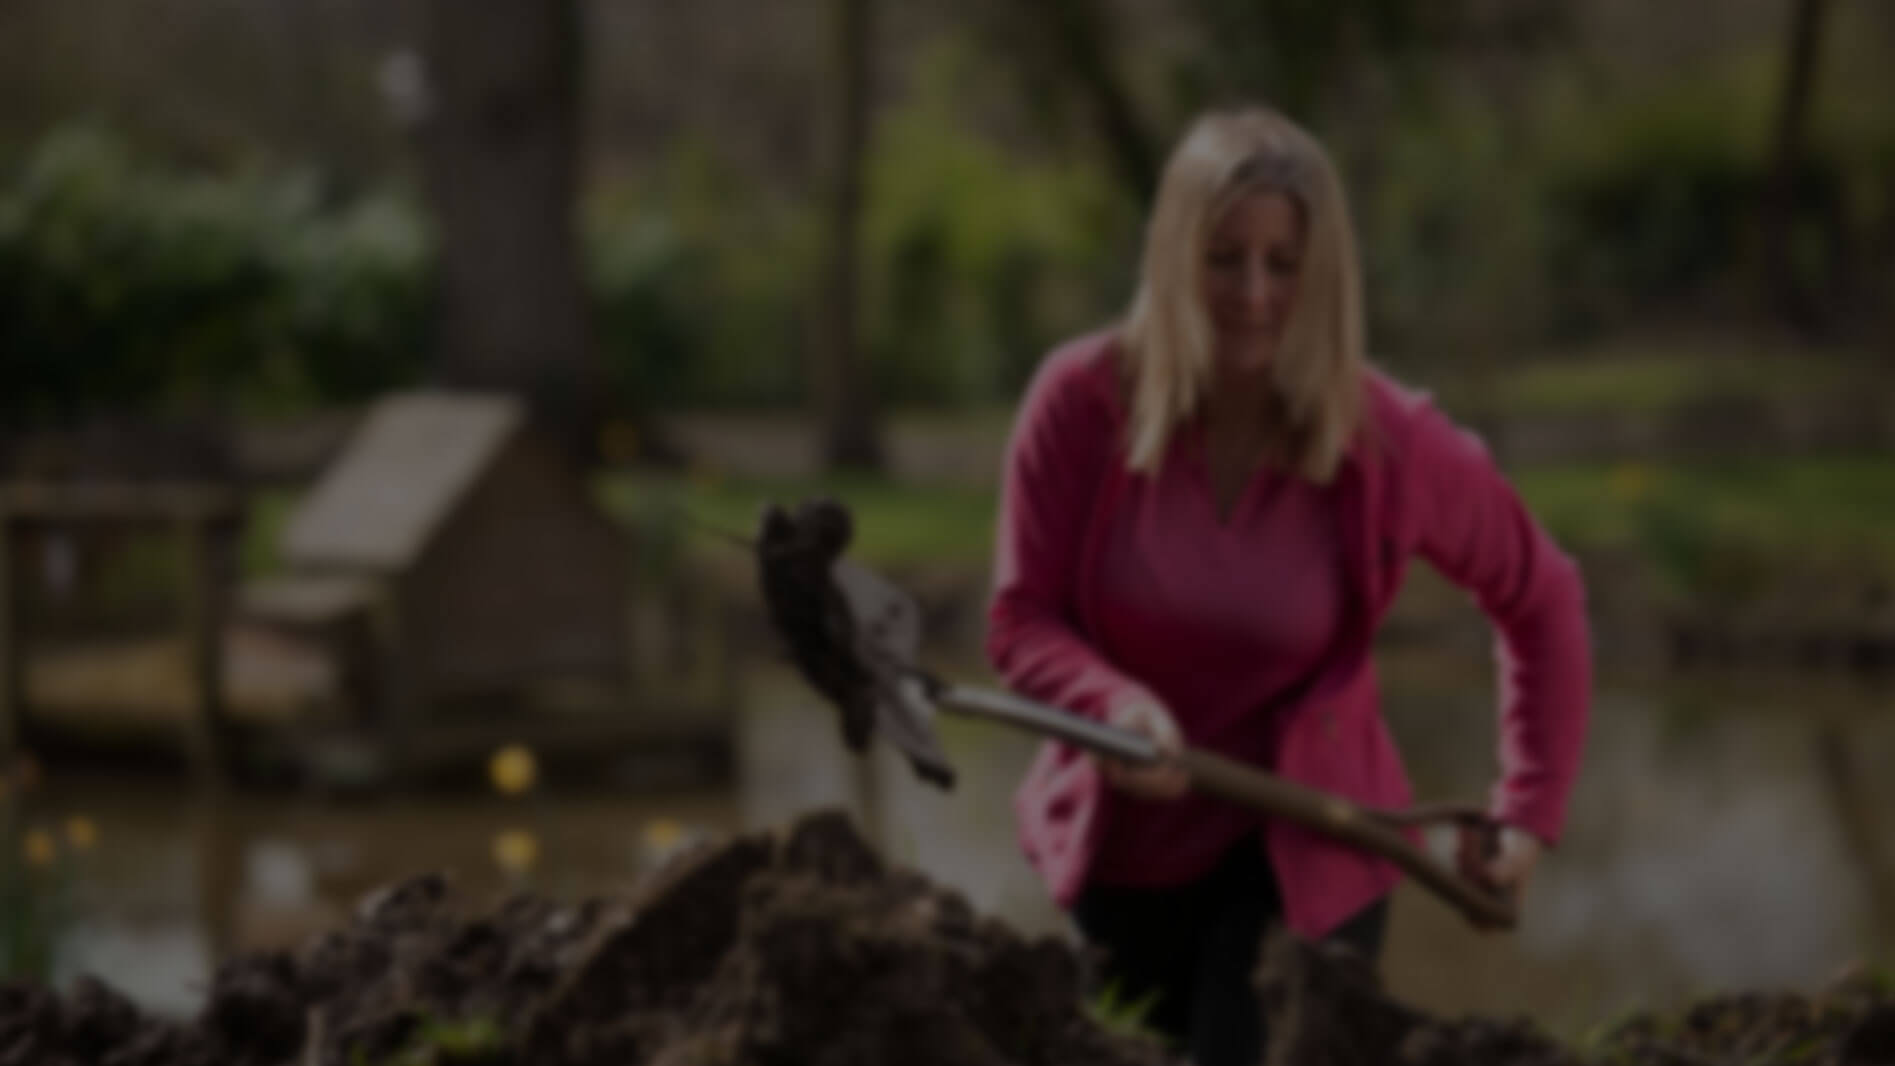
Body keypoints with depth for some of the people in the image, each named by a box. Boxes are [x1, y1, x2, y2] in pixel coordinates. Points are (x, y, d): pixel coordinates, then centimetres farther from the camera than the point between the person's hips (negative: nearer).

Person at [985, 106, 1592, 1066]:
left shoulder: (1393, 445, -16)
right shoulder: (1081, 401, -16)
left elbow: (1542, 602, -1)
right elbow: (1021, 623, -13)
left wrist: (1528, 813, -3)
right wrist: (1115, 702, -34)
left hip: (1302, 851, -2)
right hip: (1127, 839, 2)